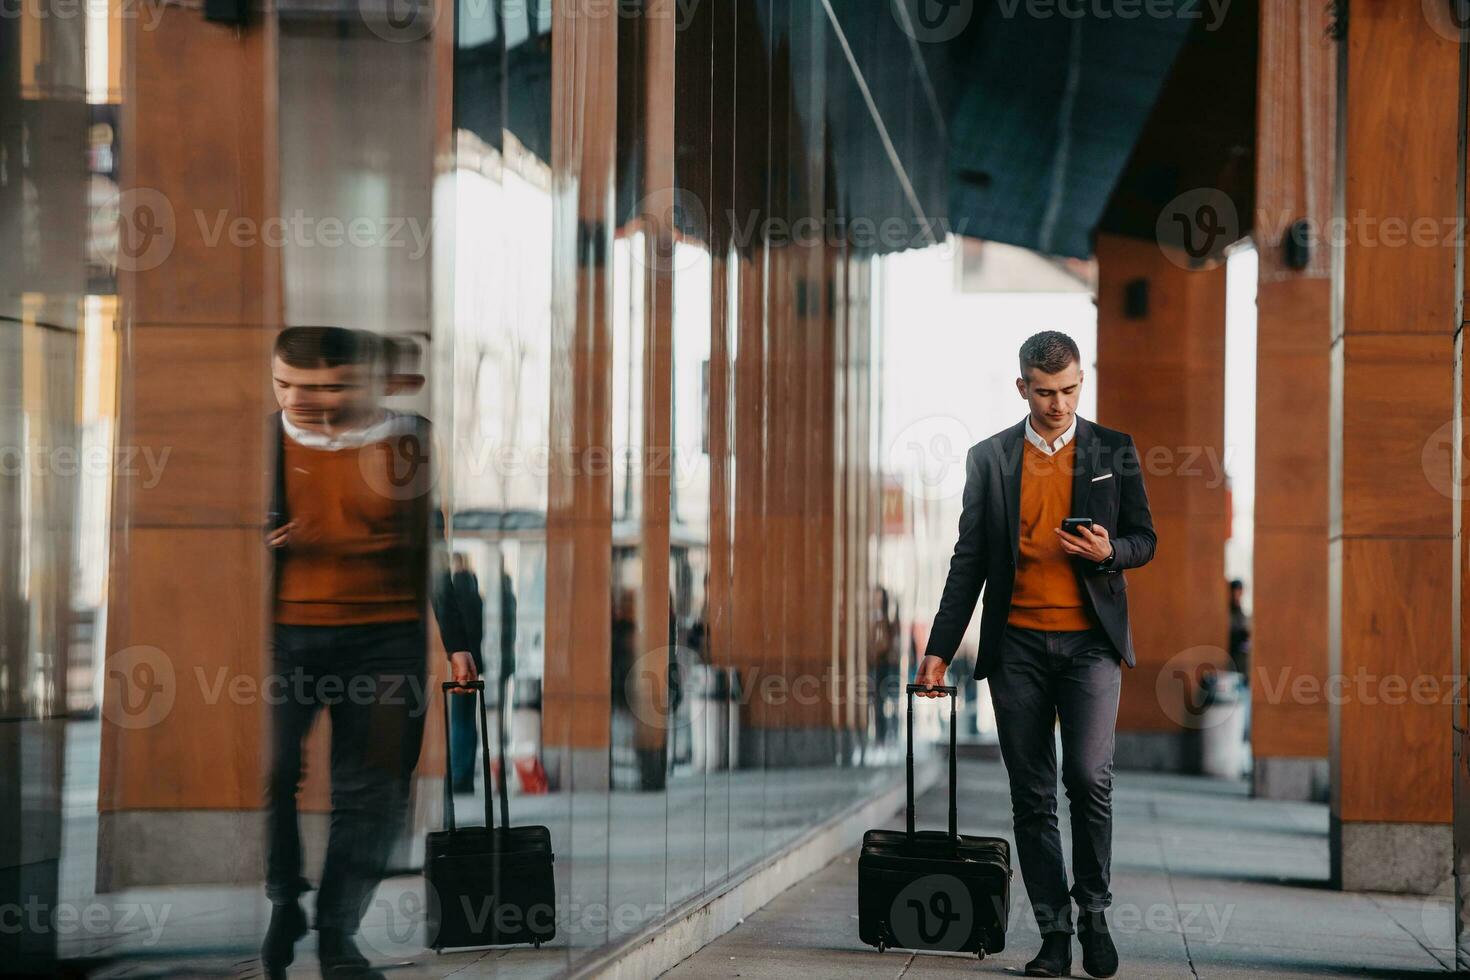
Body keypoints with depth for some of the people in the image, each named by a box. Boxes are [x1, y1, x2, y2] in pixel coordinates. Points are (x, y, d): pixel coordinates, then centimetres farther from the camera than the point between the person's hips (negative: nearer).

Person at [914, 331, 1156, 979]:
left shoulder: (1113, 452, 6)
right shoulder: (989, 458, 8)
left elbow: (1143, 541, 11)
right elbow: (969, 560, 10)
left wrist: (1108, 551, -13)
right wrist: (940, 648, 6)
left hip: (1089, 641, -1)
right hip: (1017, 645, 1)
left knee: (1089, 778, -13)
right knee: (1032, 794, 3)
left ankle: (1094, 912, 4)